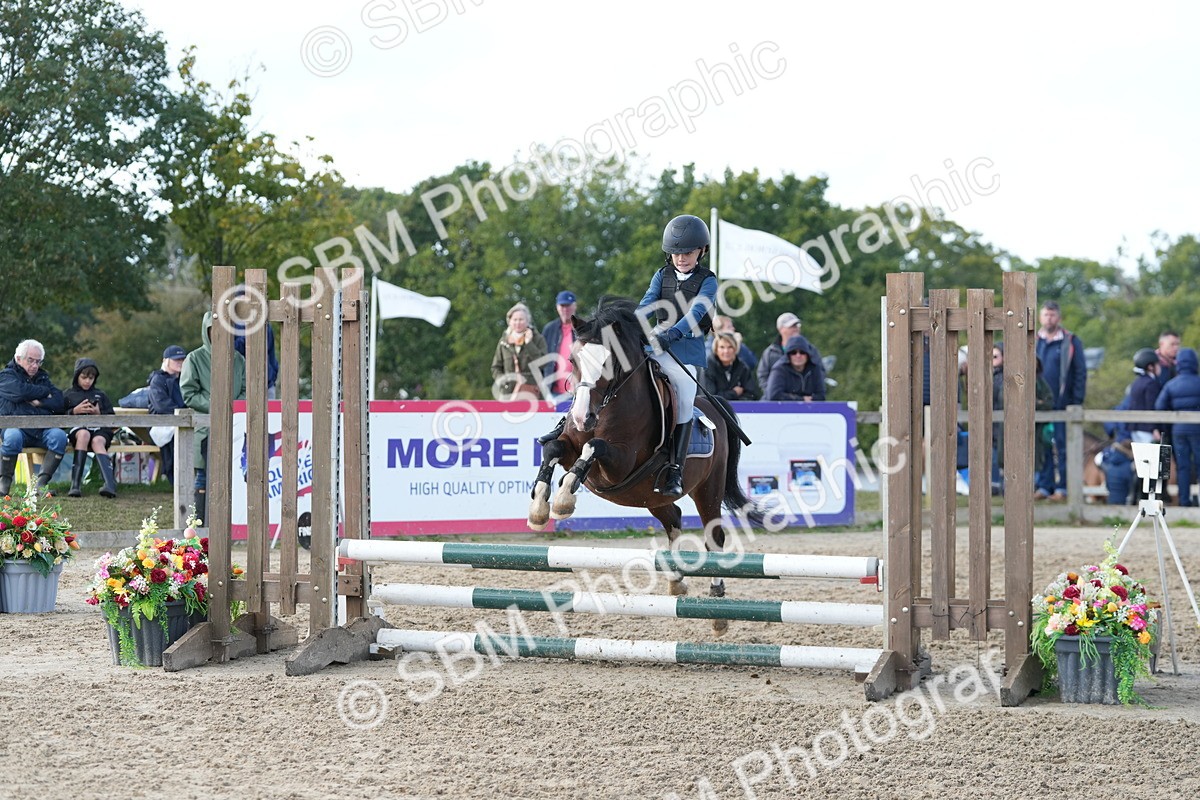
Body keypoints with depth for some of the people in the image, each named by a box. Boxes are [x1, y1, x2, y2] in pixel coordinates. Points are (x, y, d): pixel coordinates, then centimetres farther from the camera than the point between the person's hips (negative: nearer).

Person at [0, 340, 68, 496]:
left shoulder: (43, 377, 24)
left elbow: (58, 403, 10)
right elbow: (21, 391, -12)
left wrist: (39, 402, -6)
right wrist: (45, 392, 2)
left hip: (42, 430, 4)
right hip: (17, 426, -4)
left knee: (59, 436, -29)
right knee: (13, 437, -38)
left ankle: (42, 482, -27)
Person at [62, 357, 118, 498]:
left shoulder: (100, 395, 26)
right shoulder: (67, 395, 21)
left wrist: (99, 413, 0)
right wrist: (74, 411, -5)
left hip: (100, 429, 1)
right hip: (77, 428, -1)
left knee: (97, 441, -36)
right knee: (84, 434, -39)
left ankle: (110, 484, -57)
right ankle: (76, 484, -45)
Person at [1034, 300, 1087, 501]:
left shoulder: (1070, 342, 1)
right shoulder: (1033, 341, 10)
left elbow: (1080, 372, 0)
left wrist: (1077, 402, -8)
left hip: (1063, 404, -3)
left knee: (1063, 447, -1)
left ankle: (1062, 487, 2)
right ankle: (1044, 486, 9)